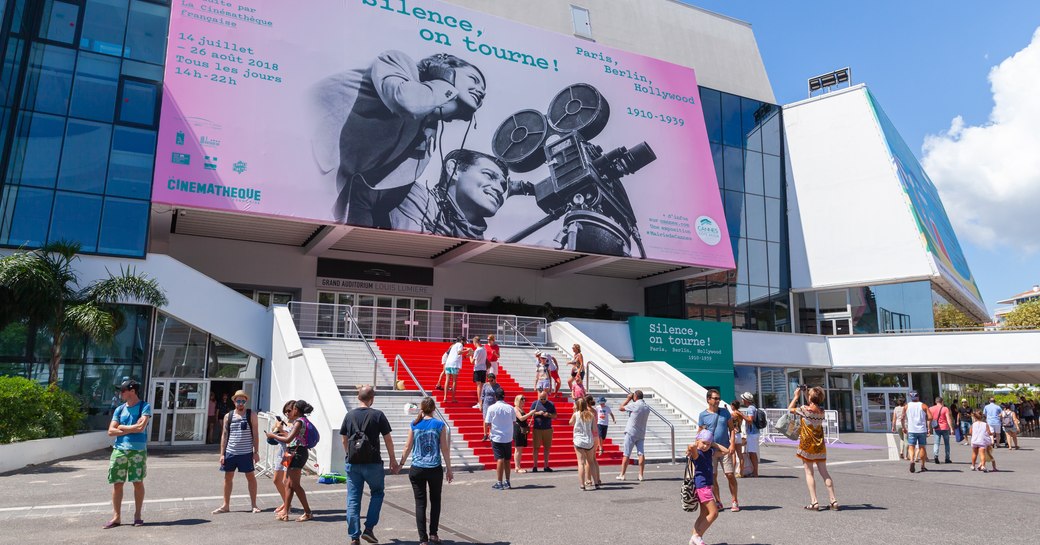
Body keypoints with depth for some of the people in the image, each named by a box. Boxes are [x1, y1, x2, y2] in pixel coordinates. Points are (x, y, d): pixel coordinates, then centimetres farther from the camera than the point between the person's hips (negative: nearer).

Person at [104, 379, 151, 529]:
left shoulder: (144, 407, -2)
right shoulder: (119, 409, 10)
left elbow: (141, 427, -14)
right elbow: (111, 431, 3)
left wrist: (122, 427, -3)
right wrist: (131, 430, -8)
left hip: (138, 450, -3)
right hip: (119, 450, 4)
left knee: (138, 482, 4)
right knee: (117, 483, 3)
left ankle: (138, 515, 16)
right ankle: (116, 517, 12)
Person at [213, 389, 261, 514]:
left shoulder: (251, 415, -1)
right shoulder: (228, 416, 6)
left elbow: (255, 434, -2)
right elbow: (224, 435, 7)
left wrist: (256, 452, -7)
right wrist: (222, 454, 2)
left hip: (246, 453, -3)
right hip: (230, 452, 3)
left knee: (251, 477, 3)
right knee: (228, 477, 9)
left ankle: (254, 505, 12)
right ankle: (226, 505, 21)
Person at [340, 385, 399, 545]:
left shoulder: (349, 416, 5)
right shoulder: (378, 415, -5)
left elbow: (344, 440, 13)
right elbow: (388, 440, -1)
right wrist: (393, 460, 9)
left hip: (353, 464, 3)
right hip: (373, 463, -3)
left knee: (353, 499, 9)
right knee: (377, 493, 17)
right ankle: (369, 529, 9)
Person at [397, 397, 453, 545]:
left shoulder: (414, 424, -1)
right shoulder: (439, 425, -4)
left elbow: (408, 447, 2)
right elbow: (445, 449, -3)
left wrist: (401, 463, 16)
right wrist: (448, 469, 4)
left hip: (417, 469, 1)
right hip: (435, 469, -1)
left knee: (420, 503, 6)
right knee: (435, 501, 17)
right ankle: (433, 533, 17)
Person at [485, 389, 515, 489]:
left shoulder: (492, 408, -8)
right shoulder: (510, 408, -1)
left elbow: (488, 423, -6)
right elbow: (514, 422, 6)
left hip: (497, 437, -3)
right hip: (508, 437, 3)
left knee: (500, 459, -1)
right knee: (507, 460, 12)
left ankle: (499, 483, -2)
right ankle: (507, 482, 18)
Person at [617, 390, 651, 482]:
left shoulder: (634, 405, -15)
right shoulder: (647, 407, 6)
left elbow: (620, 408, -6)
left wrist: (628, 399, 3)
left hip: (631, 433, -6)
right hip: (641, 434, 6)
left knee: (626, 455, 0)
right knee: (641, 454, 3)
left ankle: (622, 475, 5)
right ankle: (641, 475, 1)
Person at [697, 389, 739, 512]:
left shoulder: (725, 412, 4)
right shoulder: (703, 415, 0)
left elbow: (731, 428, 6)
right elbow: (699, 434, 4)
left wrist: (732, 443, -4)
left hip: (725, 449, 1)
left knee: (730, 475, -1)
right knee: (713, 477, 3)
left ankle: (735, 502, 11)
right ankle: (718, 502, 15)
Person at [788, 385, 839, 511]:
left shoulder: (804, 409, -15)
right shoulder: (821, 411, 2)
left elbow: (790, 409, -1)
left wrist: (797, 396, 7)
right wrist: (805, 394, 20)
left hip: (807, 445, -5)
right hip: (820, 445, 5)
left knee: (809, 473, -1)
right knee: (824, 473, 9)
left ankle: (814, 502, -5)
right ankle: (833, 501, 7)